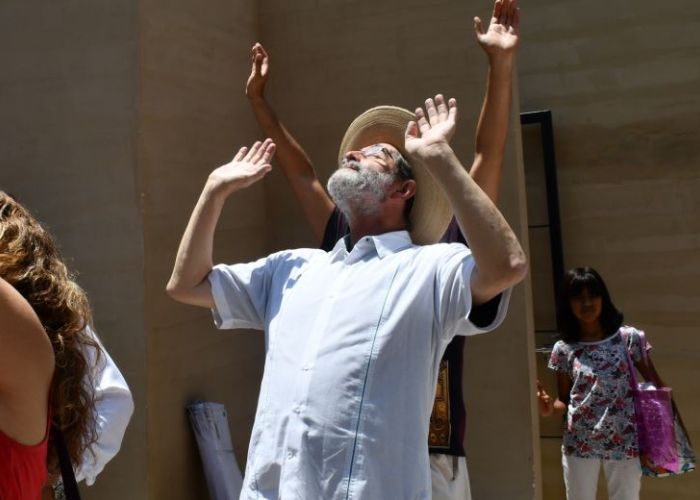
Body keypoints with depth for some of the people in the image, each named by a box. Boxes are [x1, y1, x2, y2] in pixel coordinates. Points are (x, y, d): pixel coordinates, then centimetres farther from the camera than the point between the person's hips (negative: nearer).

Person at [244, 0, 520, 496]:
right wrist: (259, 99, 24)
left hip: (433, 460, -2)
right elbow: (302, 174, 18)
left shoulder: (449, 251, 4)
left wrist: (501, 65, -8)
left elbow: (489, 159, -2)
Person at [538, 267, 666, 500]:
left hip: (624, 443, -1)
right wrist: (549, 408, -18)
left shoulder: (629, 338, -6)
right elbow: (564, 401, 4)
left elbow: (656, 384, -1)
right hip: (579, 445, 1)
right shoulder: (563, 350, -3)